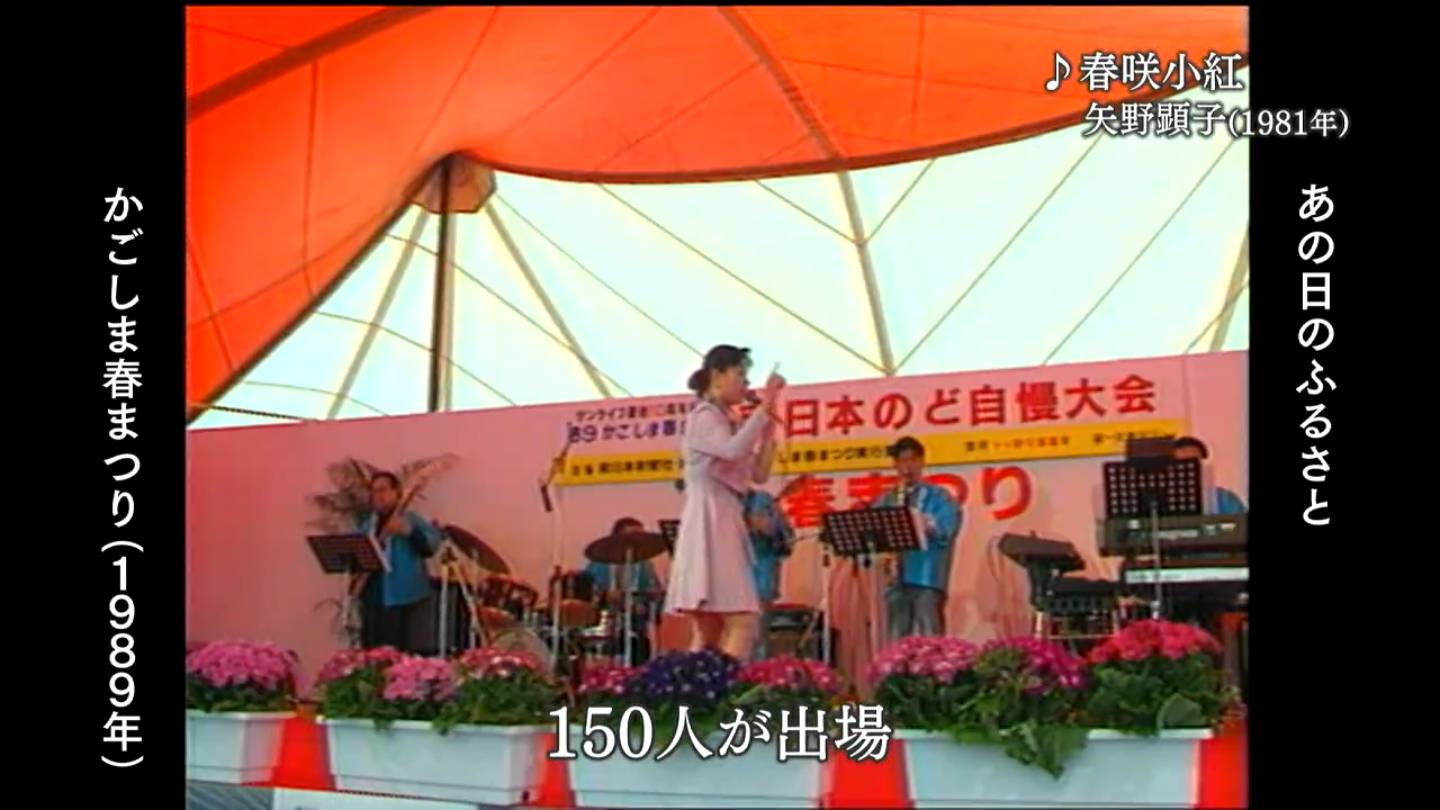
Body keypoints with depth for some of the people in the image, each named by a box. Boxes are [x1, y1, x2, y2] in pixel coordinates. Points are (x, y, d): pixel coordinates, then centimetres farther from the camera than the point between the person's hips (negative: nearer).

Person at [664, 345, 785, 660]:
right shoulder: (704, 417, -6)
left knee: (709, 632, 6)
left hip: (726, 524, 10)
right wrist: (764, 406, -21)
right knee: (742, 624, -18)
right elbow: (733, 451, -26)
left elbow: (759, 474, 19)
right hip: (709, 524, -10)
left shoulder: (730, 422, 22)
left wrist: (769, 427, 11)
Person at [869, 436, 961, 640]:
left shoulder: (939, 497, 8)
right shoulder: (885, 501, 18)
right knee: (896, 640, 4)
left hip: (927, 579, -4)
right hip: (895, 579, 4)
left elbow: (944, 531, -7)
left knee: (928, 639, -9)